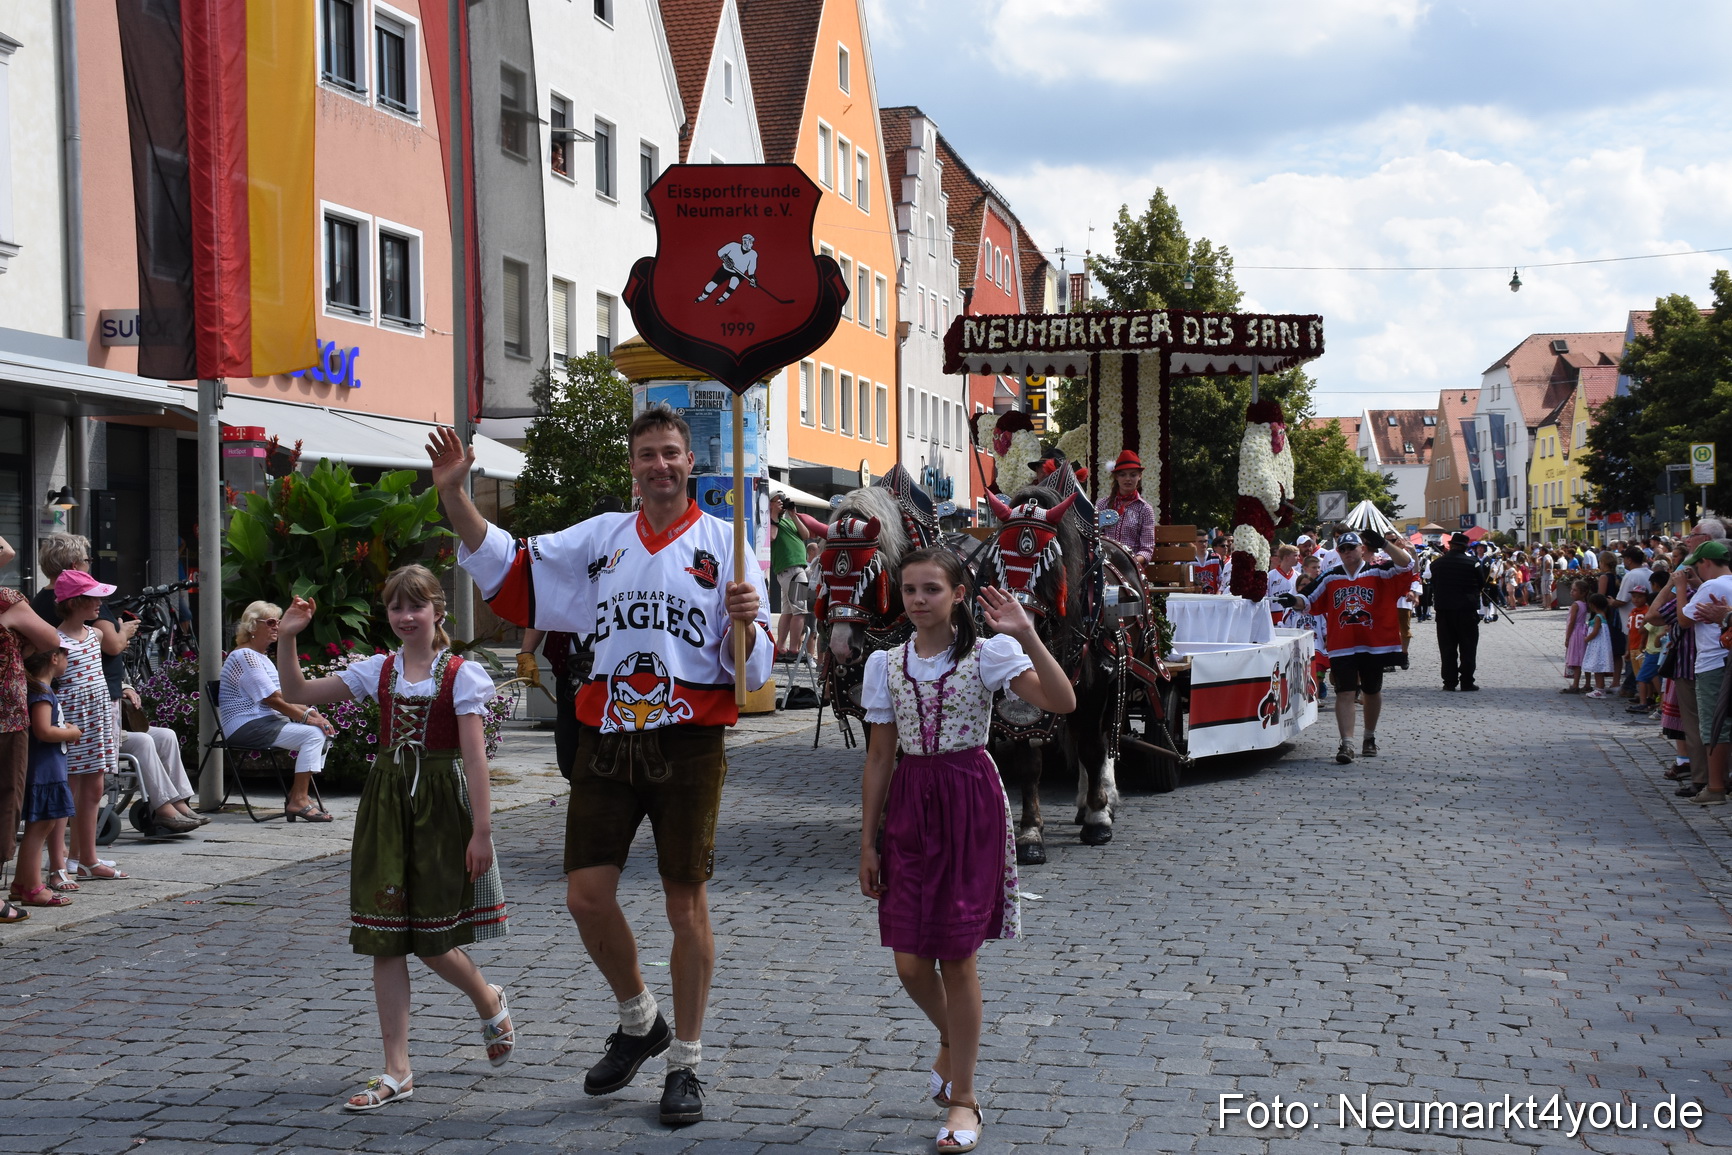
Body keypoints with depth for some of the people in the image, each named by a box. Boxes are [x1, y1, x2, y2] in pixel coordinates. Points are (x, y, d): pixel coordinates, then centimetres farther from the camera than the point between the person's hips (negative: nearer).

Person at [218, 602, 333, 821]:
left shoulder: (261, 657, 21)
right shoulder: (245, 656, -12)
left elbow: (285, 696, 15)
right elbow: (272, 699, -18)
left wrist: (312, 712, -1)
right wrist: (306, 717, -15)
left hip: (264, 723, 10)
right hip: (248, 727, -10)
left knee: (324, 733, 1)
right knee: (313, 734, -22)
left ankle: (299, 795, 1)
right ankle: (298, 800, -21)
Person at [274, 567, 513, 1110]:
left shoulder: (461, 674, -6)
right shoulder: (379, 671, 7)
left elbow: (474, 756, -10)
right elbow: (298, 693, 7)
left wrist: (481, 830, -14)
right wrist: (287, 638, -7)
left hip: (441, 805, -4)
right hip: (387, 801, 5)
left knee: (431, 940, -1)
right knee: (385, 940, 2)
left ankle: (490, 1002, 32)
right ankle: (397, 1071, 8)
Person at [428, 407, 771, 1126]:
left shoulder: (722, 542, 1)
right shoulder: (600, 537, 10)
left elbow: (748, 661, -2)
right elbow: (504, 564, 10)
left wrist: (746, 622, -25)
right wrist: (454, 496, 0)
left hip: (688, 743, -3)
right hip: (607, 740, 3)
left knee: (685, 904, 2)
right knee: (586, 896, 3)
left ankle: (685, 1063, 17)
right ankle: (639, 1022, 29)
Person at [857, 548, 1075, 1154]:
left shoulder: (988, 654, -5)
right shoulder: (885, 665, 5)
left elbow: (1062, 702, -19)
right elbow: (879, 758, 8)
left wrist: (1027, 636, -28)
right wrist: (868, 841, 7)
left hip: (971, 806, -3)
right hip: (908, 807, 3)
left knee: (956, 957, -1)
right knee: (910, 962, 2)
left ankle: (963, 1098, 14)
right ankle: (951, 1041, 36)